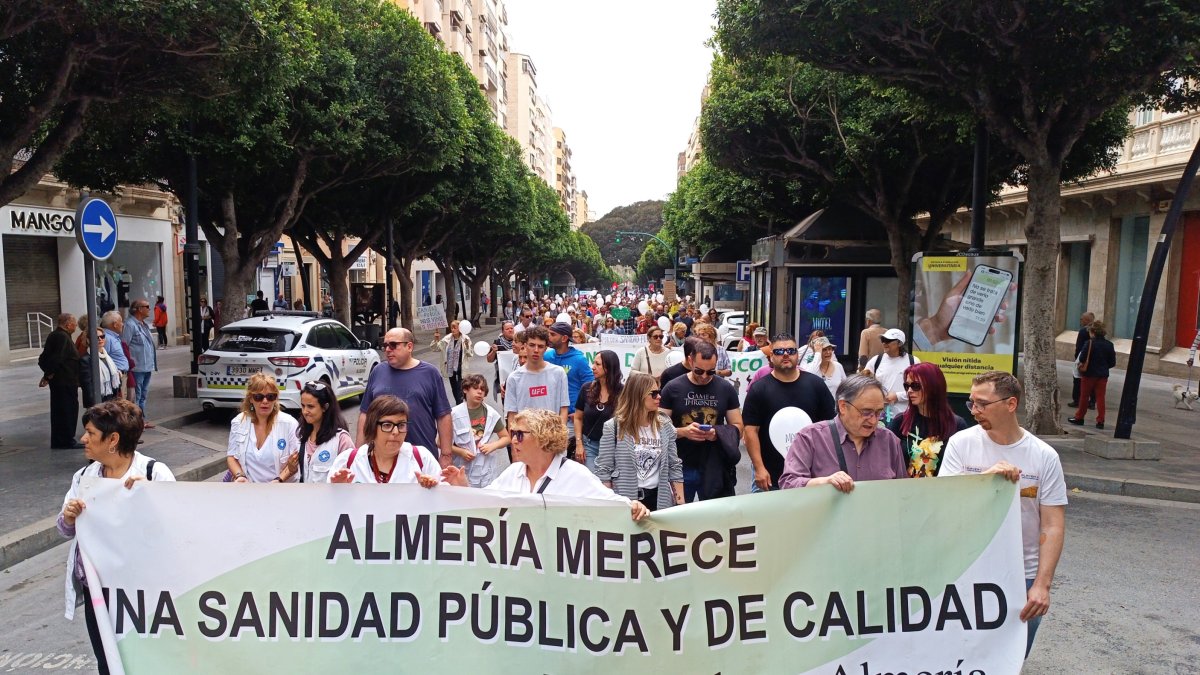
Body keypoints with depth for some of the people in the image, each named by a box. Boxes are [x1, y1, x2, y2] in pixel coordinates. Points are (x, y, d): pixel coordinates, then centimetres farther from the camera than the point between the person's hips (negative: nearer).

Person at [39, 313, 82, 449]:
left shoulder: (53, 335, 15)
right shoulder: (63, 337, -18)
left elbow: (44, 357, 17)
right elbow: (56, 359, -25)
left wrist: (47, 374, 10)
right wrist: (48, 376, -16)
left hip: (58, 381, 10)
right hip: (66, 381, -10)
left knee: (58, 411, 14)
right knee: (68, 411, -4)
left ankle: (58, 441, 21)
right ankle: (67, 441, 0)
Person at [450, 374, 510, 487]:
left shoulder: (491, 414, 2)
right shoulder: (455, 414, -4)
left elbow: (506, 438, 11)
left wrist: (493, 446, -7)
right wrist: (460, 451, -12)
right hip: (463, 471, -1)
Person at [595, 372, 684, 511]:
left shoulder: (664, 426, 4)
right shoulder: (613, 427, -7)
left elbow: (674, 467, 8)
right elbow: (603, 470, -5)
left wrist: (680, 503, 2)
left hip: (658, 499, 3)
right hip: (624, 499, -3)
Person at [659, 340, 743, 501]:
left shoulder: (726, 389, 3)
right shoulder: (672, 388, -3)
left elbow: (738, 428, 6)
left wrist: (719, 433, -15)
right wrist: (683, 432, -20)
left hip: (715, 469, 1)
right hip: (680, 468, -1)